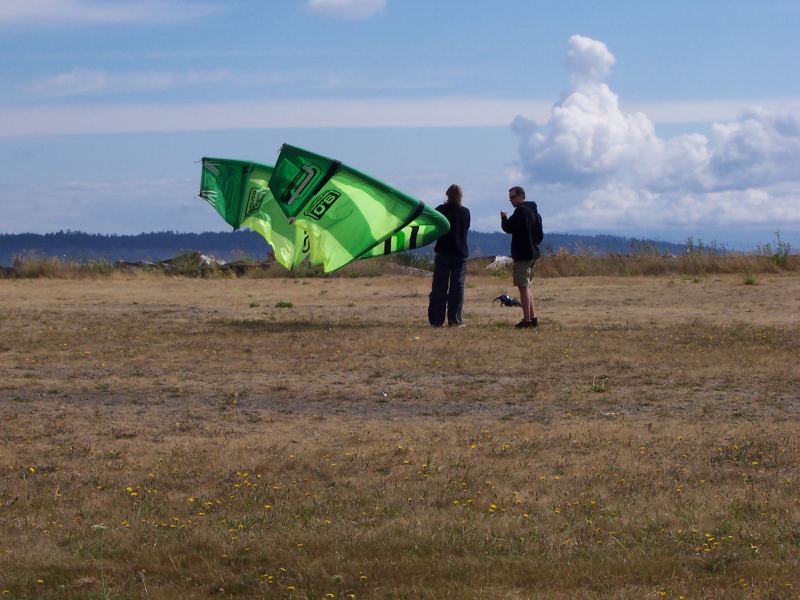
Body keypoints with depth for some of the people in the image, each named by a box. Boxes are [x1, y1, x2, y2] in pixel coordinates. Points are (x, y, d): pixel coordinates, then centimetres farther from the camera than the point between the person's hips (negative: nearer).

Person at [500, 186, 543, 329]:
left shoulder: (521, 210, -13)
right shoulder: (535, 212, 16)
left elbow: (508, 228, -15)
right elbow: (540, 235, 19)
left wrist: (504, 218, 3)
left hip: (522, 255, -9)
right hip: (533, 254, 9)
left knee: (523, 287, -9)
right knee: (527, 286, 16)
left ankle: (526, 320, -12)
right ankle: (532, 318, 17)